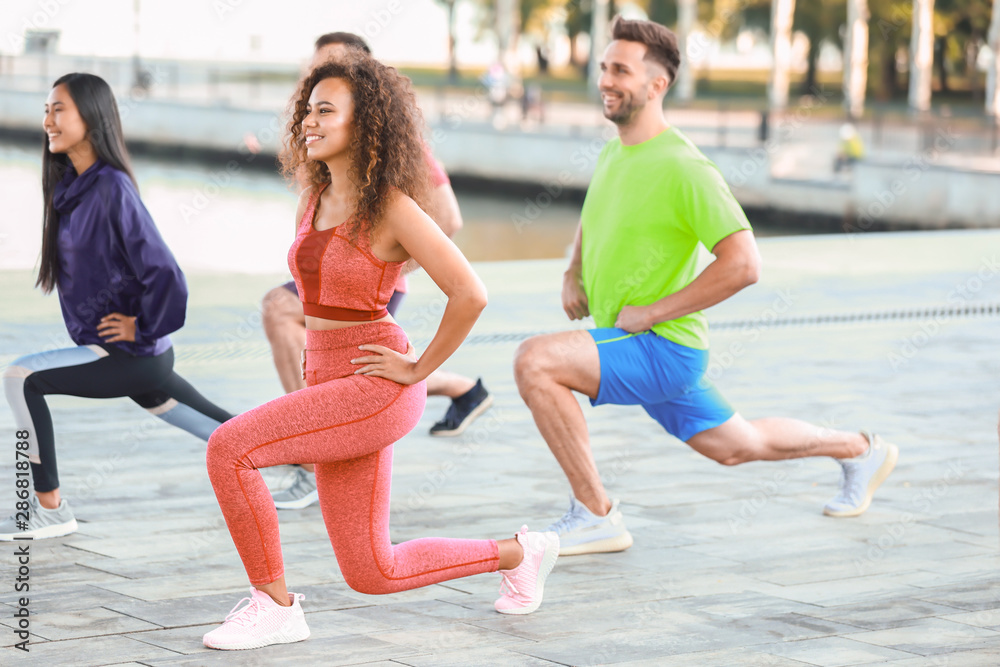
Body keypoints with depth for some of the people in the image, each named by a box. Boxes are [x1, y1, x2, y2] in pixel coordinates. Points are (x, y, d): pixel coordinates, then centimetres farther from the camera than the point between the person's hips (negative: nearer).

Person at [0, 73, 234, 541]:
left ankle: (48, 509, -11)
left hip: (132, 356, -9)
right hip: (141, 359, 9)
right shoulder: (70, 186, 6)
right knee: (222, 434, 23)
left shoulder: (112, 189, -21)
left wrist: (141, 330, -15)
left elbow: (164, 274, -26)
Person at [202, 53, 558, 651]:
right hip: (331, 381, 8)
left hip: (376, 390, -8)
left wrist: (419, 369, -13)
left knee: (229, 449, -22)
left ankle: (274, 604, -8)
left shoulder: (394, 208, -15)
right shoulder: (317, 199, 9)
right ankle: (518, 552, 30)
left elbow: (470, 294, -19)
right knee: (372, 573, 11)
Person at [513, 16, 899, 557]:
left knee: (535, 361, -27)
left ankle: (595, 515, -17)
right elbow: (591, 223, 29)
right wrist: (573, 274, 8)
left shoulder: (682, 167, -20)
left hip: (663, 348, -9)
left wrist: (650, 313, -21)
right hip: (631, 348, 9)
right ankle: (860, 451, 45)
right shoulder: (611, 156, 7)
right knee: (738, 447, 24)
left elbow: (743, 264, -25)